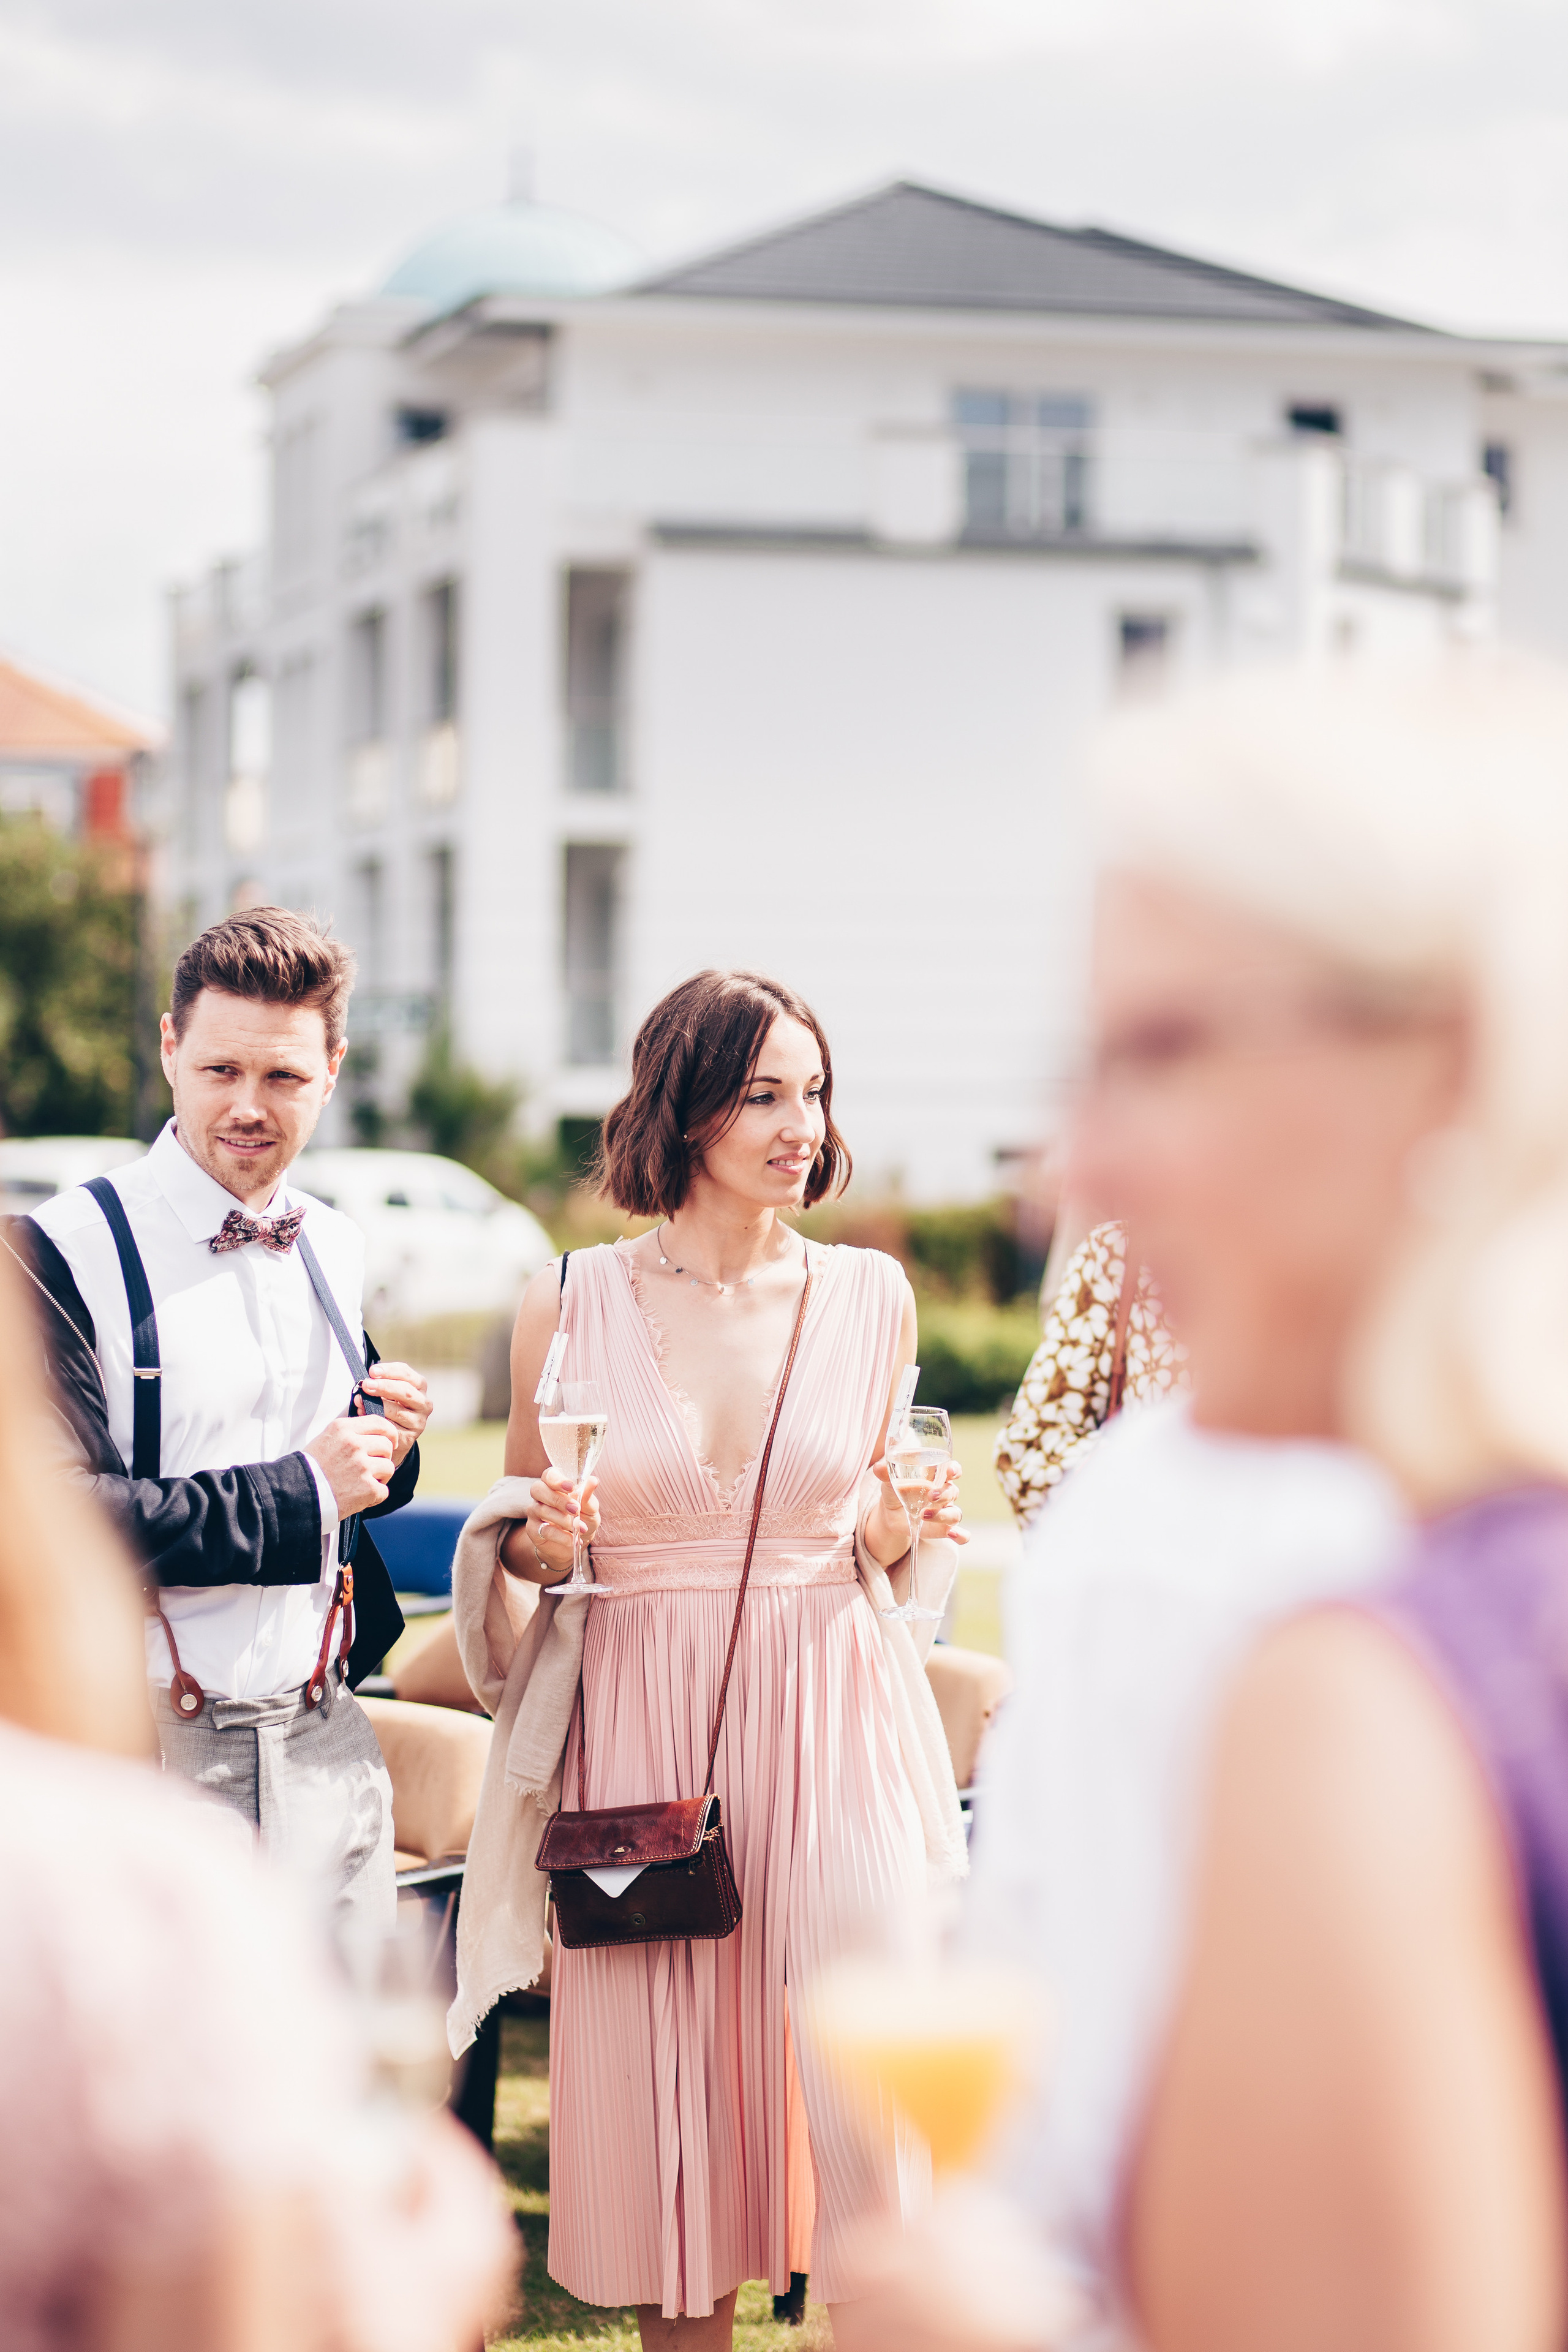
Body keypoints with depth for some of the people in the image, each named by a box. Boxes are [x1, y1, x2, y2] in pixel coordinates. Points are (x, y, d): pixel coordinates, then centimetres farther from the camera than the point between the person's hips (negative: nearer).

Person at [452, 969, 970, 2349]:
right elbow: (521, 1542, 12)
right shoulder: (572, 1303, 1)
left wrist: (902, 1533, -5)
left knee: (859, 2081, -5)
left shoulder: (871, 1298, 5)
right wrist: (544, 1538, -10)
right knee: (662, 2094, 3)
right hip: (644, 1730, 0)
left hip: (831, 1721, 1)